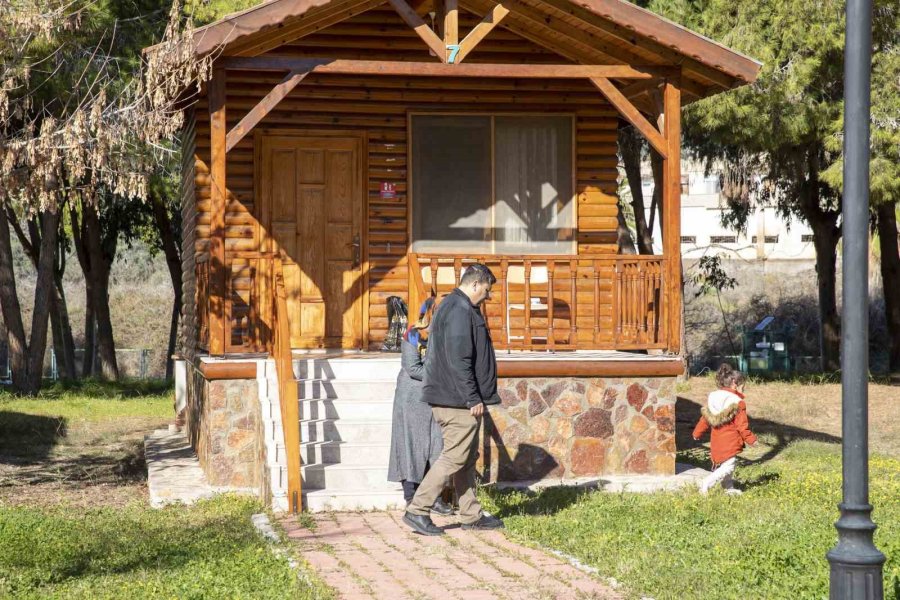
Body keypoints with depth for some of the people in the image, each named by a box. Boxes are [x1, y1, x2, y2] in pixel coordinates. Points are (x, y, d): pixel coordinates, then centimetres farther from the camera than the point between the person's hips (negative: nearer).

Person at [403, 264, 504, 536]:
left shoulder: (451, 307, 19)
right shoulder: (460, 311, -16)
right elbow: (458, 361, -23)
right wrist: (473, 399, -20)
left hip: (458, 401, 11)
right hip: (458, 401, -11)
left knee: (467, 458, 14)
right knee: (454, 457, -8)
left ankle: (471, 515, 21)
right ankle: (417, 511, -5)